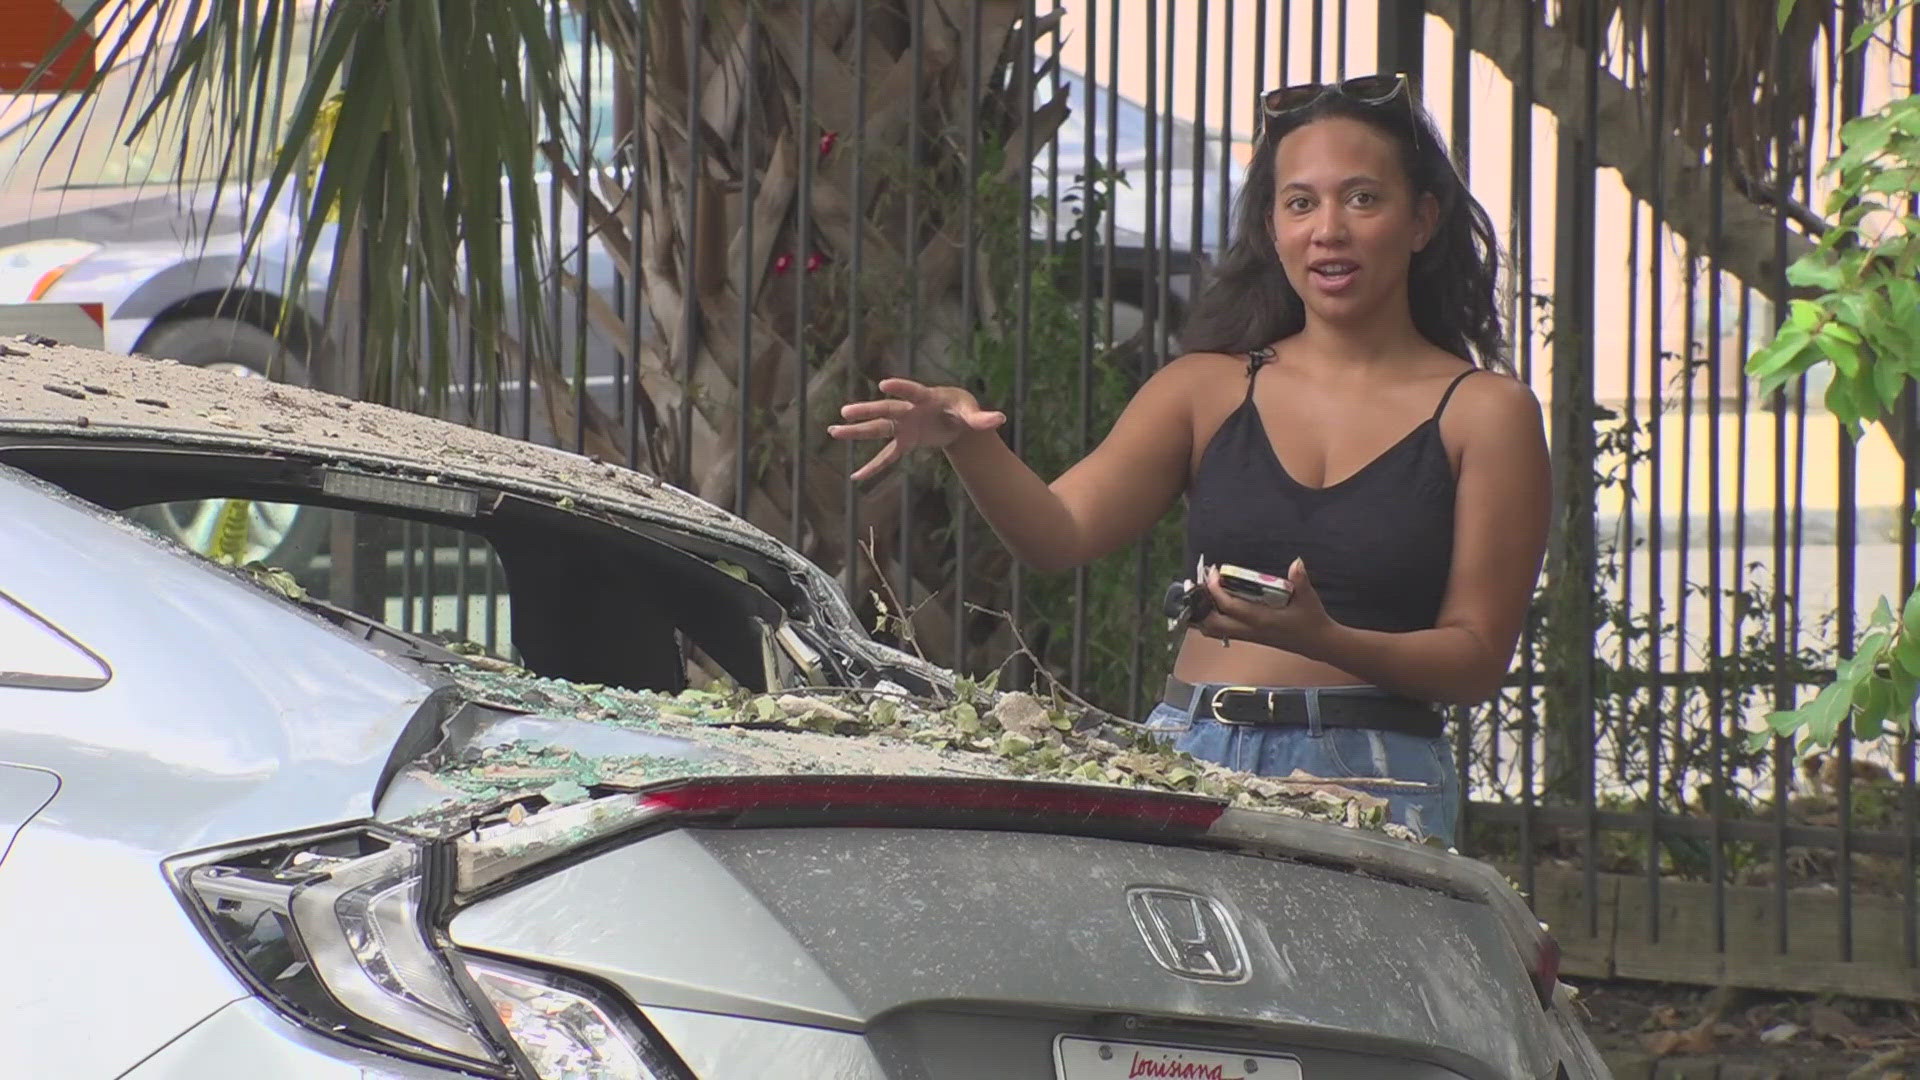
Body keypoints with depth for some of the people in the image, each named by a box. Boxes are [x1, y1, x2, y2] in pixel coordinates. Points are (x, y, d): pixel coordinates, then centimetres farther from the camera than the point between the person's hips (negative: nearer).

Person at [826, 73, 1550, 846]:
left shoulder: (1485, 412, 2)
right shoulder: (1209, 389, 12)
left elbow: (1479, 659, -1)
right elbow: (1059, 535, 1)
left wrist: (1323, 640, -18)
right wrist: (966, 442, -18)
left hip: (1372, 781, -2)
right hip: (1190, 752, 3)